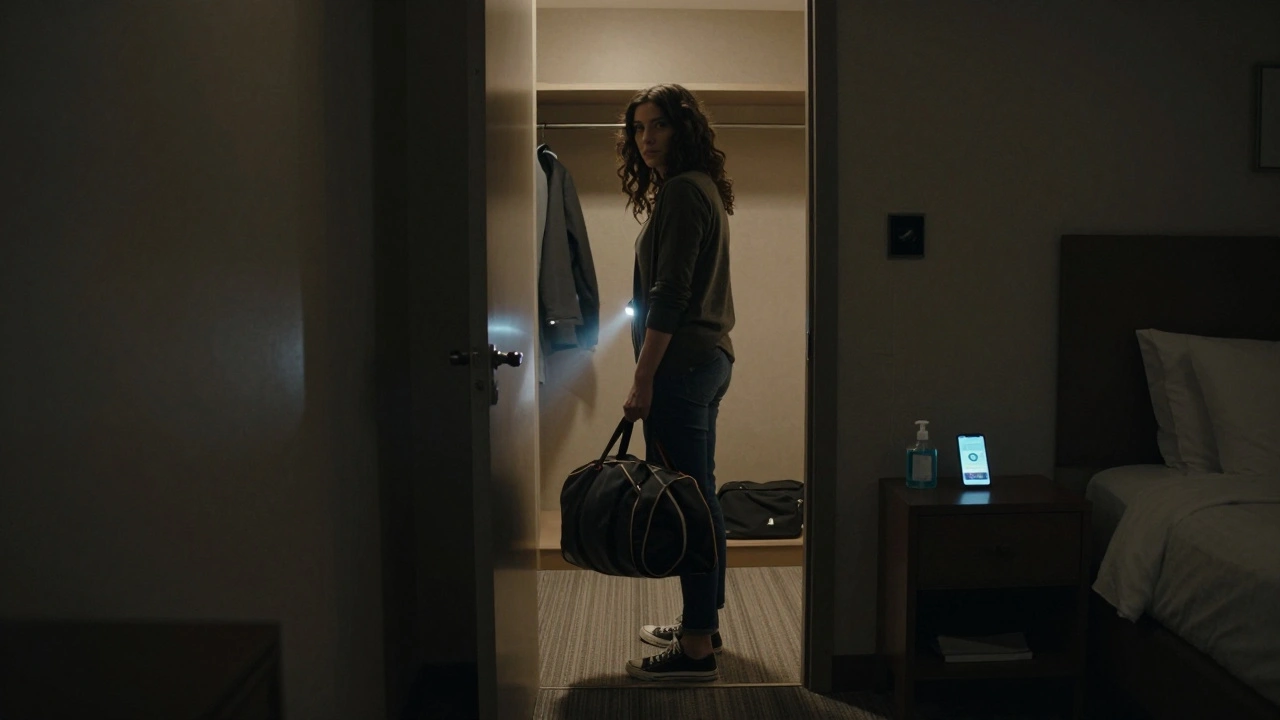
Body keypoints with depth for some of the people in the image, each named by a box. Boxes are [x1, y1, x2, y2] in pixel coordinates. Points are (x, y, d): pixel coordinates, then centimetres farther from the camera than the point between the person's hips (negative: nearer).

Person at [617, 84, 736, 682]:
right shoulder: (703, 188, 18)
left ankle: (697, 648, 3)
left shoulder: (681, 192, -13)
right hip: (711, 357, 11)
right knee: (701, 495, 16)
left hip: (681, 364, -11)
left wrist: (642, 380, -19)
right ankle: (703, 621, 28)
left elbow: (669, 296, -20)